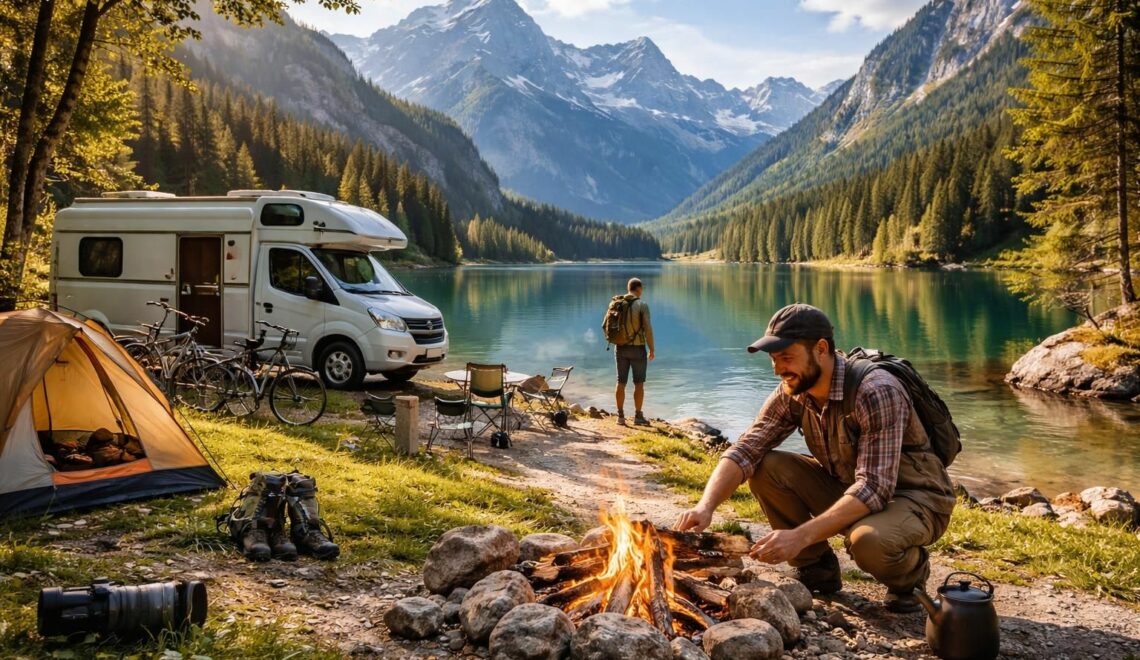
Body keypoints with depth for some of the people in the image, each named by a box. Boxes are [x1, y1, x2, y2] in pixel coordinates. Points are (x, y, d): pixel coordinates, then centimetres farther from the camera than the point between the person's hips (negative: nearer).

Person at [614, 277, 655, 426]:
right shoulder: (642, 305, -11)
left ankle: (621, 416, 12)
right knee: (639, 383, 4)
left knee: (621, 382, 9)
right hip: (638, 348, -4)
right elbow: (648, 329, -14)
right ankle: (638, 416, 6)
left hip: (621, 348, 4)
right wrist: (652, 349, -5)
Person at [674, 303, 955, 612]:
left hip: (915, 496, -6)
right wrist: (706, 506, -31)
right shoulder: (792, 393, -10)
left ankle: (911, 572, -1)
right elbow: (745, 451, -13)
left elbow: (874, 487, -36)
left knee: (869, 542, -38)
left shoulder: (877, 392, -30)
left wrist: (801, 535, -44)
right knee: (765, 468, -14)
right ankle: (817, 567, 4)